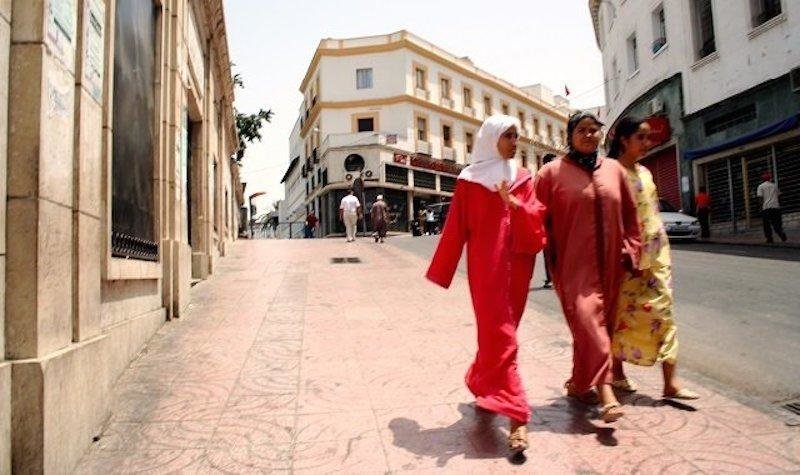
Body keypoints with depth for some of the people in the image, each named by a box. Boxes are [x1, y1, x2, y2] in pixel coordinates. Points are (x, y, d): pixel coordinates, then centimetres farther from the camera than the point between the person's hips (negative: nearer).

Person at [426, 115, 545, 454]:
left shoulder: (522, 178, 12)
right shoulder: (469, 180, 0)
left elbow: (536, 218, 3)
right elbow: (455, 228, -2)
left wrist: (512, 203, -16)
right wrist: (441, 272, -1)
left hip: (517, 264, 5)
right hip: (486, 265, -5)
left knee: (499, 329, 13)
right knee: (499, 333, -7)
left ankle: (482, 384, 35)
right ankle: (516, 415, -5)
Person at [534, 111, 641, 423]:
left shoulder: (614, 169, 11)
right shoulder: (552, 172, -1)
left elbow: (629, 213, 15)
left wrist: (630, 249, 8)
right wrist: (551, 258, -9)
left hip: (608, 263, 5)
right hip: (573, 264, -4)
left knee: (599, 320, 9)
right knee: (587, 318, -13)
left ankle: (580, 382, 24)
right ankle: (604, 386, -10)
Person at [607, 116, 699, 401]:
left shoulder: (644, 172, 15)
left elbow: (652, 214, 18)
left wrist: (661, 251, 15)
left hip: (655, 253, 7)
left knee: (663, 311, 2)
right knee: (624, 314, 3)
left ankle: (670, 382, 6)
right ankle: (617, 372, 21)